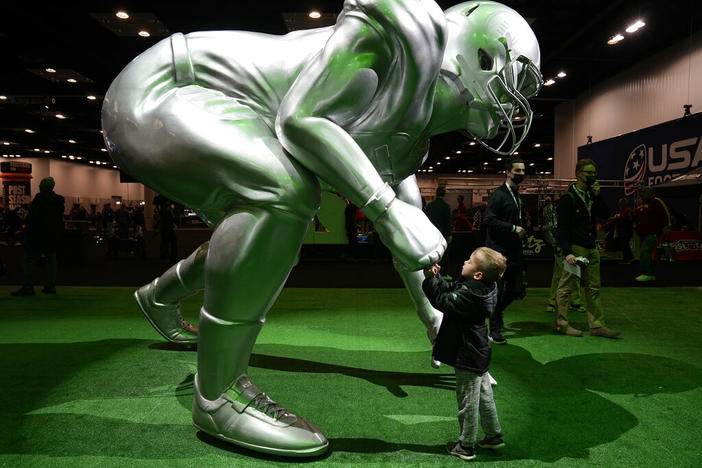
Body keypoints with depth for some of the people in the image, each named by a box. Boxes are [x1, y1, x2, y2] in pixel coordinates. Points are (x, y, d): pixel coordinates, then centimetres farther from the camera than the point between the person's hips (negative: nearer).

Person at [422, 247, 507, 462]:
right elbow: (450, 289, 7)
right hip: (479, 354, 10)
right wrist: (435, 276, -4)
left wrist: (430, 280, -22)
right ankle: (494, 436, 38)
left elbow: (443, 301, -28)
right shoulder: (485, 288, 0)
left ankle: (466, 446, 22)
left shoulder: (470, 295, -29)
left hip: (468, 357, -10)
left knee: (468, 402, 6)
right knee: (484, 395, 23)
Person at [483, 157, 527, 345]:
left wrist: (522, 229, 12)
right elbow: (489, 219, -19)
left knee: (517, 291, 8)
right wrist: (513, 228, -17)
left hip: (514, 251, 8)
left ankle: (496, 310, 34)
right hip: (498, 251, -8)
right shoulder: (499, 194, -10)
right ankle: (494, 331, 10)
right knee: (497, 291, -2)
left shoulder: (518, 195, 17)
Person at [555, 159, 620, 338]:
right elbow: (562, 228, -12)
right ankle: (561, 323, 7)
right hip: (575, 249, -8)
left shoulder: (591, 195, 16)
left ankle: (597, 325, 13)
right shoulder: (568, 198, -7)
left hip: (591, 249, 8)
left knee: (593, 288, 9)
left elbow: (605, 215, 7)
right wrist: (567, 252, -20)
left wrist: (597, 196, -3)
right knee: (567, 286, -2)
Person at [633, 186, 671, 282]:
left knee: (644, 252, -18)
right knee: (647, 253, 12)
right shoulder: (640, 203, 17)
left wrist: (666, 226, -9)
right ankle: (651, 275, 21)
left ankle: (646, 273, -16)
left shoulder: (656, 201, -6)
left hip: (652, 233, -9)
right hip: (643, 233, 9)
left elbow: (665, 214, -5)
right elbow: (636, 217, 27)